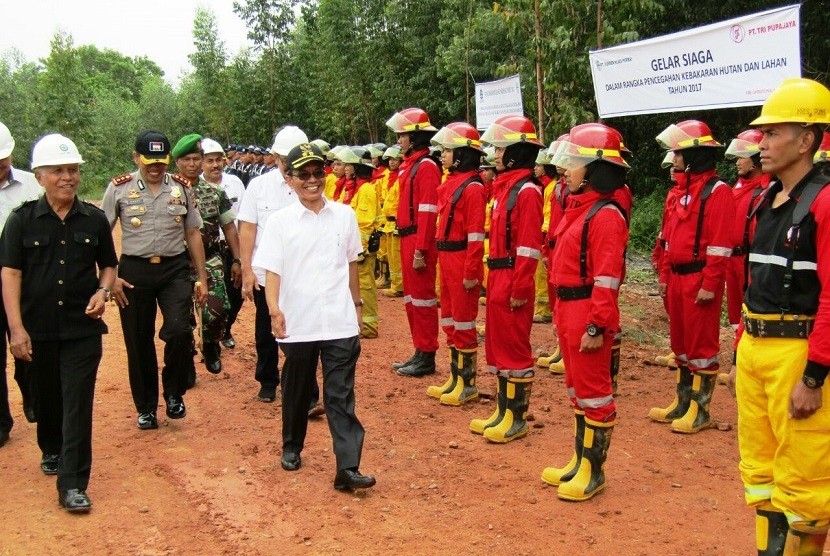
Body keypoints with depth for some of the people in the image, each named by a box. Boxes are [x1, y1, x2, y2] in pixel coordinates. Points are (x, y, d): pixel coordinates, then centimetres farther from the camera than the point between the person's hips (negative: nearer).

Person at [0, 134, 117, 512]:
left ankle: (73, 485, -1)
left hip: (83, 328, 0)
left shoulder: (94, 219, 2)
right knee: (47, 398, 17)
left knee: (78, 404, -5)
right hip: (37, 329, 1)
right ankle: (52, 451, 44)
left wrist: (103, 291, -9)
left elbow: (108, 265, 13)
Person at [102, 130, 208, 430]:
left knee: (180, 331, -16)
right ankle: (146, 407, 24)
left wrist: (202, 278, 8)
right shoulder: (119, 188, 0)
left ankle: (173, 392, 10)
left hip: (175, 269, 1)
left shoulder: (181, 188, 6)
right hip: (134, 271, 0)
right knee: (138, 341, 6)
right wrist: (110, 277, -5)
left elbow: (193, 233, 10)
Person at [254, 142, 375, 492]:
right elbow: (272, 270, -6)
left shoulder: (344, 215, 4)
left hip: (340, 322, 1)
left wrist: (357, 303, 19)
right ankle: (292, 448, 37)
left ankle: (348, 468, -1)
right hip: (297, 323, 0)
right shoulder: (280, 221, -2)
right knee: (297, 391, 17)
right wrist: (274, 311, -20)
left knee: (341, 396, 0)